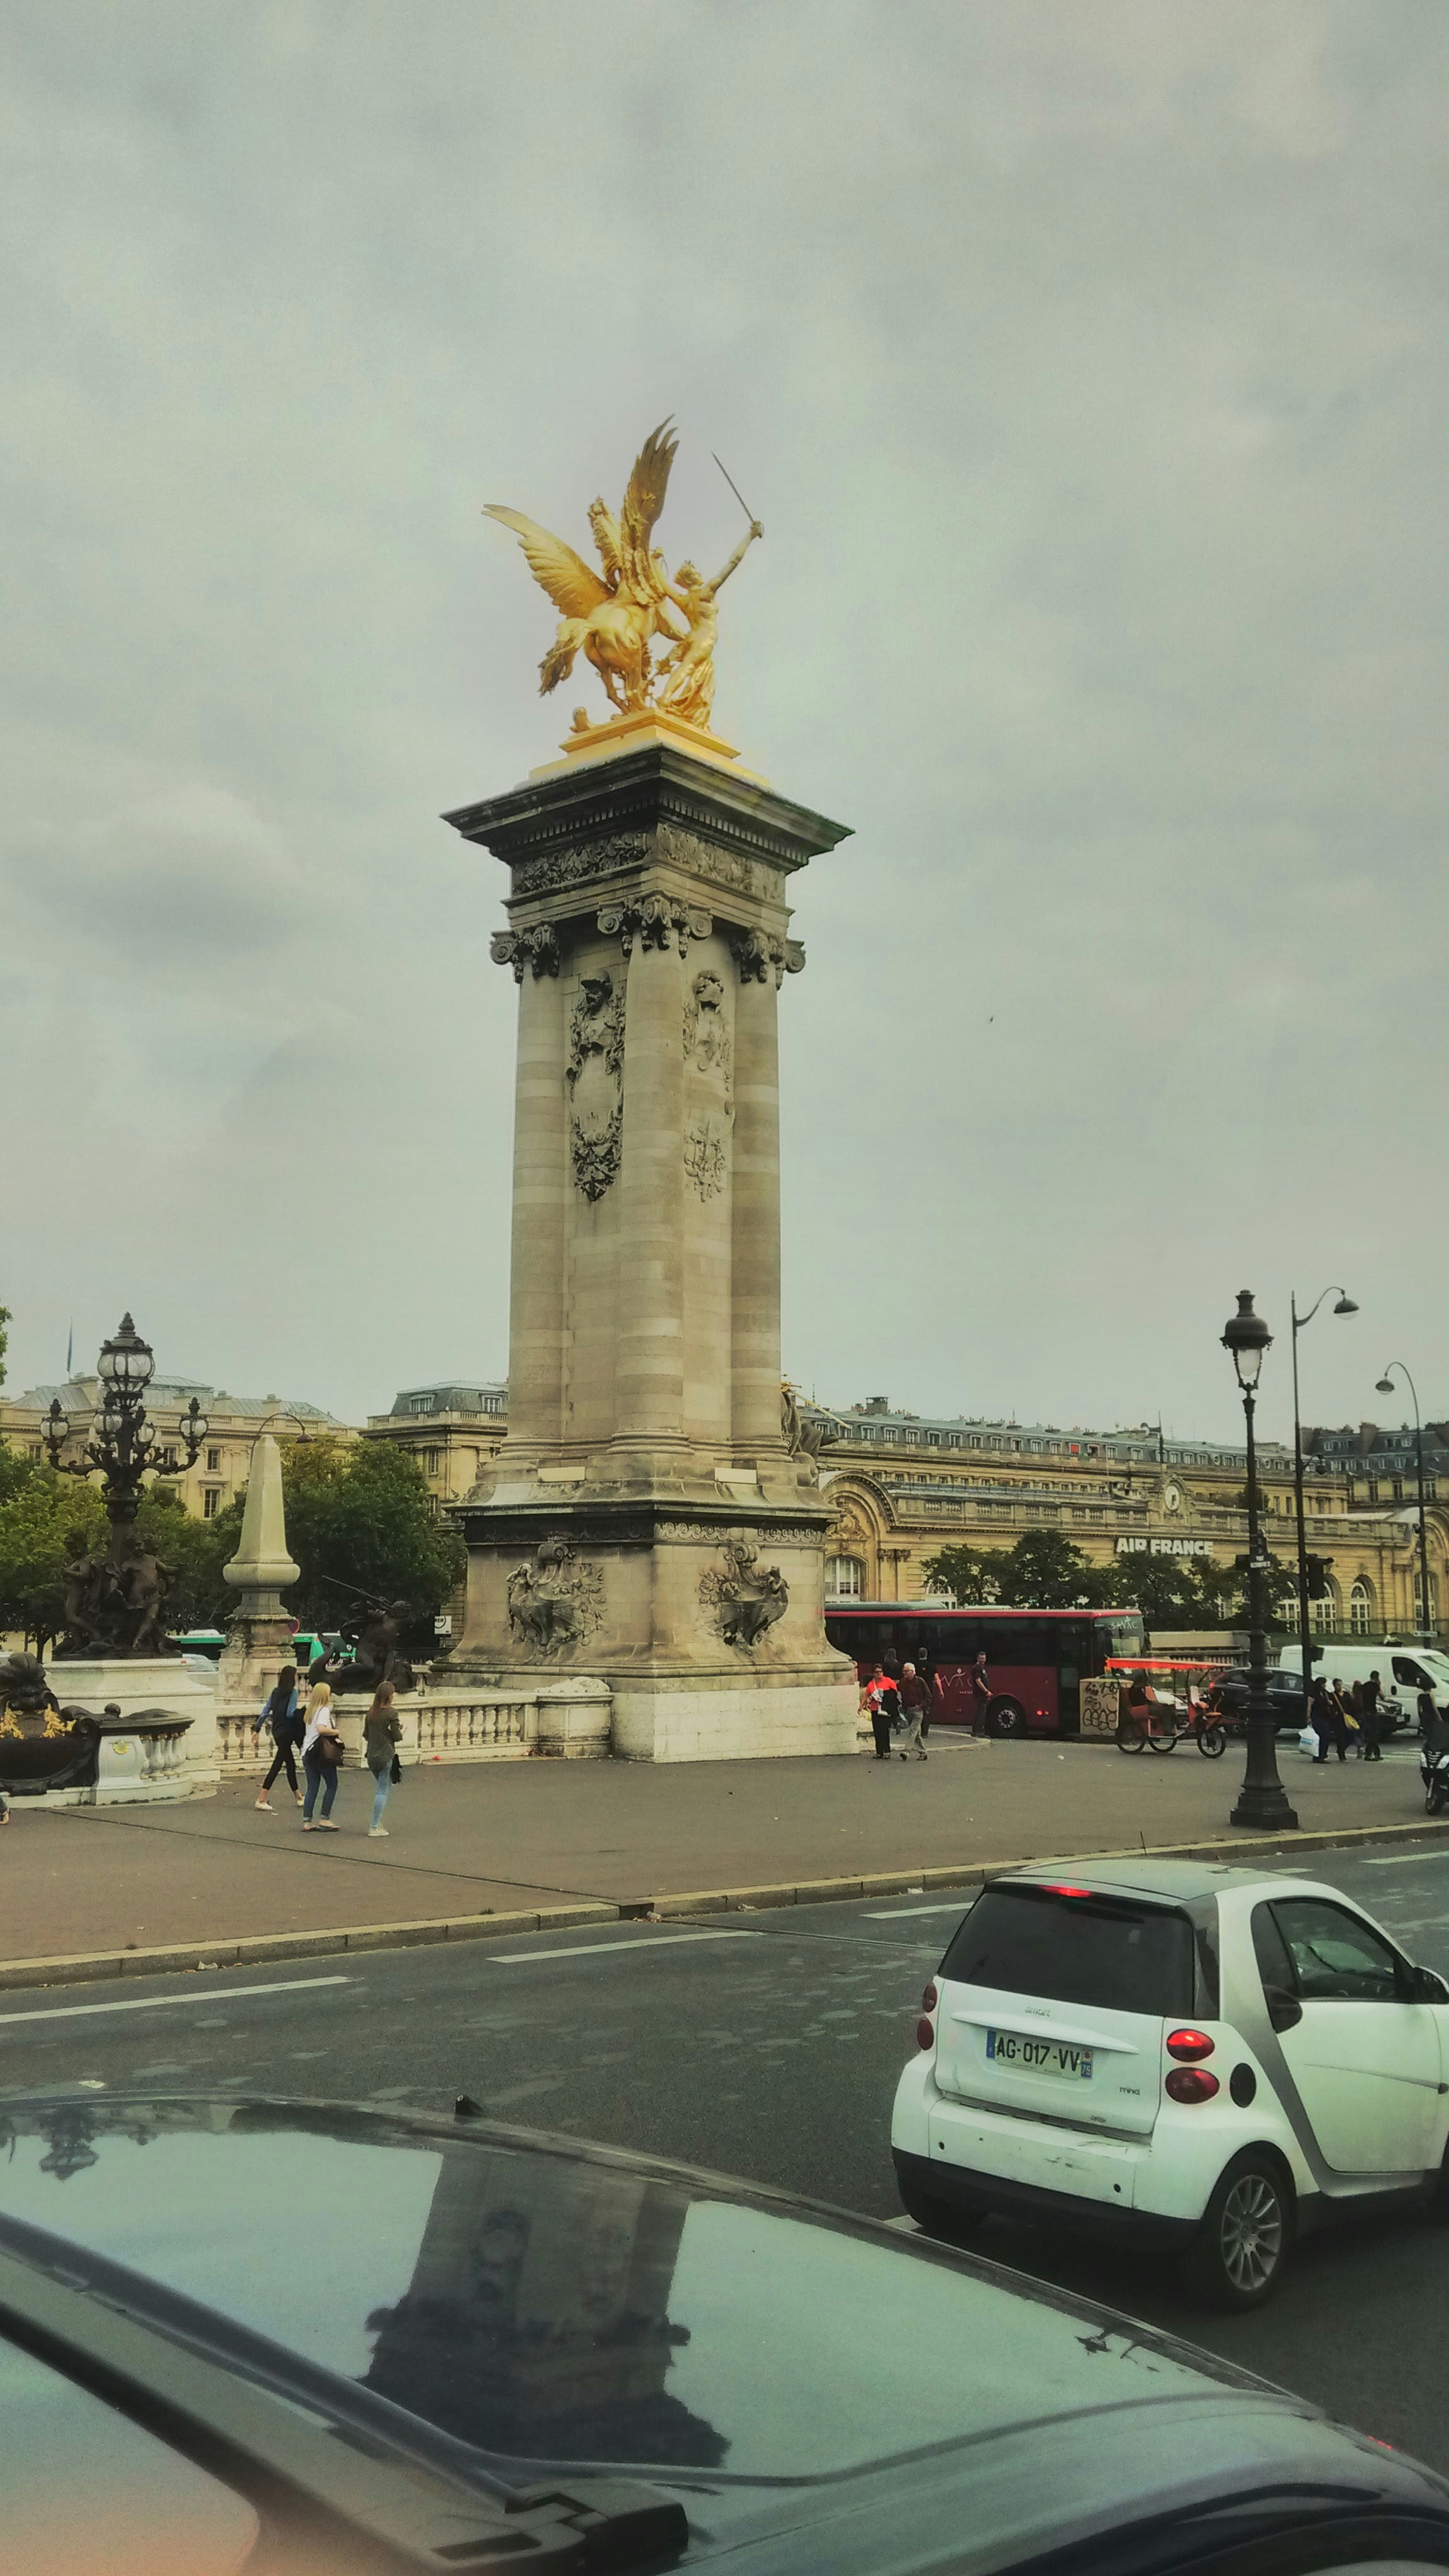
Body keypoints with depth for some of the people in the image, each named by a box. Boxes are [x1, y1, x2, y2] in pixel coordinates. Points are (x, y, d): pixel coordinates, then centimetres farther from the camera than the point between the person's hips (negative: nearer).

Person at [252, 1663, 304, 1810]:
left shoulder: (275, 1692, 7)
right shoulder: (293, 1693, -13)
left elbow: (265, 1710, 6)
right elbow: (290, 1713, -20)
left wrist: (257, 1728, 9)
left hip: (277, 1731, 7)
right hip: (287, 1732, -7)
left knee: (291, 1764, 16)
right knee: (277, 1765, -5)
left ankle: (298, 1797, 25)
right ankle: (262, 1799, -8)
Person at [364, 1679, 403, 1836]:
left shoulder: (371, 1713, 5)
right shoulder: (391, 1713, -13)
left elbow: (366, 1735, 10)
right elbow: (397, 1737, -11)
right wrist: (400, 1726, 6)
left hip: (371, 1757, 6)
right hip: (386, 1757, -6)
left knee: (384, 1788, 21)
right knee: (383, 1791, 1)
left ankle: (378, 1821, 16)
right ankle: (375, 1826, -1)